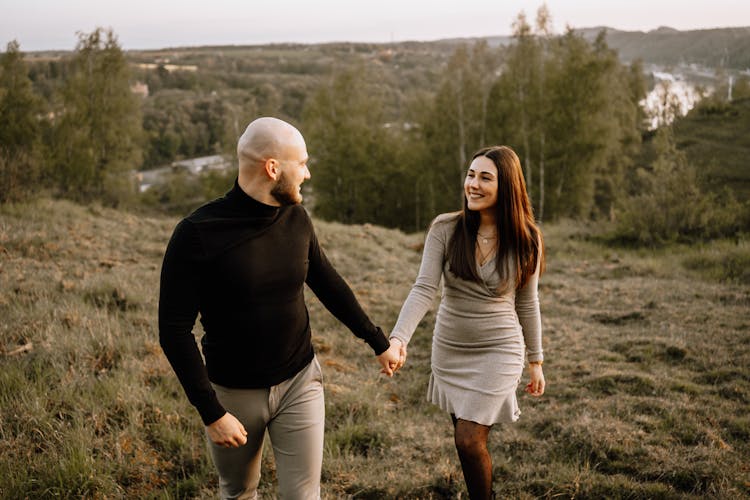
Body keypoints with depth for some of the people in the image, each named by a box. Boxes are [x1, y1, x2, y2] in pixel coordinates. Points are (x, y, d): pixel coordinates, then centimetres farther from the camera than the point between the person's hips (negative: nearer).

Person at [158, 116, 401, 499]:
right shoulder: (197, 234, -19)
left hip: (299, 382, 3)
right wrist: (211, 412, -19)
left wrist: (379, 342, 15)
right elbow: (174, 331, -17)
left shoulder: (296, 218, -5)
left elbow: (328, 284, 10)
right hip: (233, 393, -2)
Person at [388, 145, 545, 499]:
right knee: (467, 437, 15)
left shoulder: (525, 239, -10)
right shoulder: (445, 229, -11)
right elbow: (423, 289, -18)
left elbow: (527, 303, 1)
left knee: (469, 439, -7)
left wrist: (535, 361, 6)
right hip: (449, 350, 2)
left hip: (498, 351, -2)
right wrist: (398, 337, -32)